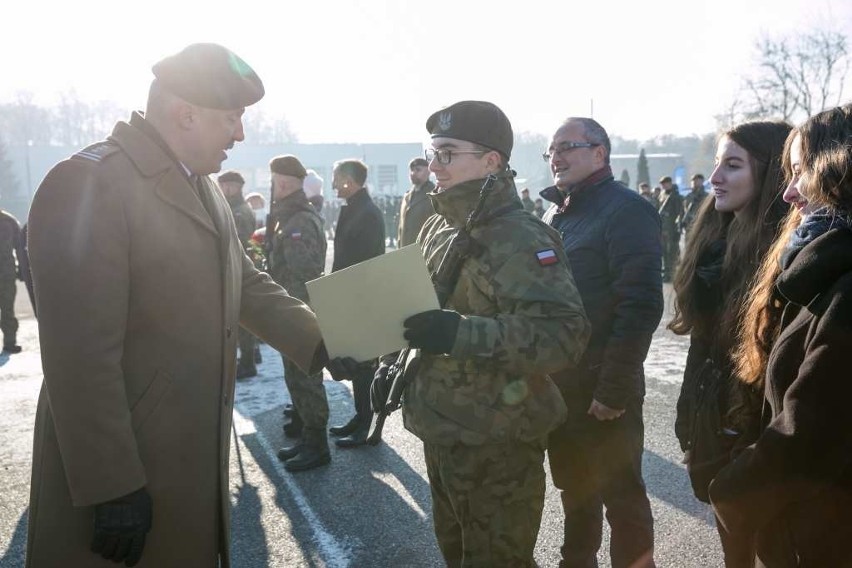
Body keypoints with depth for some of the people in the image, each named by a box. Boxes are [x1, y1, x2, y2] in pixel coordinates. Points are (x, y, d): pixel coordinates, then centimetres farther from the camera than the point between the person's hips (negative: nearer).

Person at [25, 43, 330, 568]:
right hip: (122, 473, -8)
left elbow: (247, 286, 14)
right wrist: (113, 488, -21)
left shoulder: (204, 187, 9)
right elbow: (81, 357, -23)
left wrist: (320, 344, 2)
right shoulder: (88, 184, -19)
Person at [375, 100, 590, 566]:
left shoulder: (520, 239, -20)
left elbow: (565, 334, -30)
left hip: (497, 445, -8)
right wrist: (393, 365, 10)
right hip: (440, 431, 8)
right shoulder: (437, 228, 7)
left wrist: (462, 333, -36)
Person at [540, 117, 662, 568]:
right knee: (573, 489, 20)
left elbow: (640, 306, -20)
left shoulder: (626, 210, -12)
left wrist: (613, 390, -21)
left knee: (620, 493, 7)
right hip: (558, 383, 8)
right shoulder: (554, 214, 13)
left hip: (602, 390, -7)